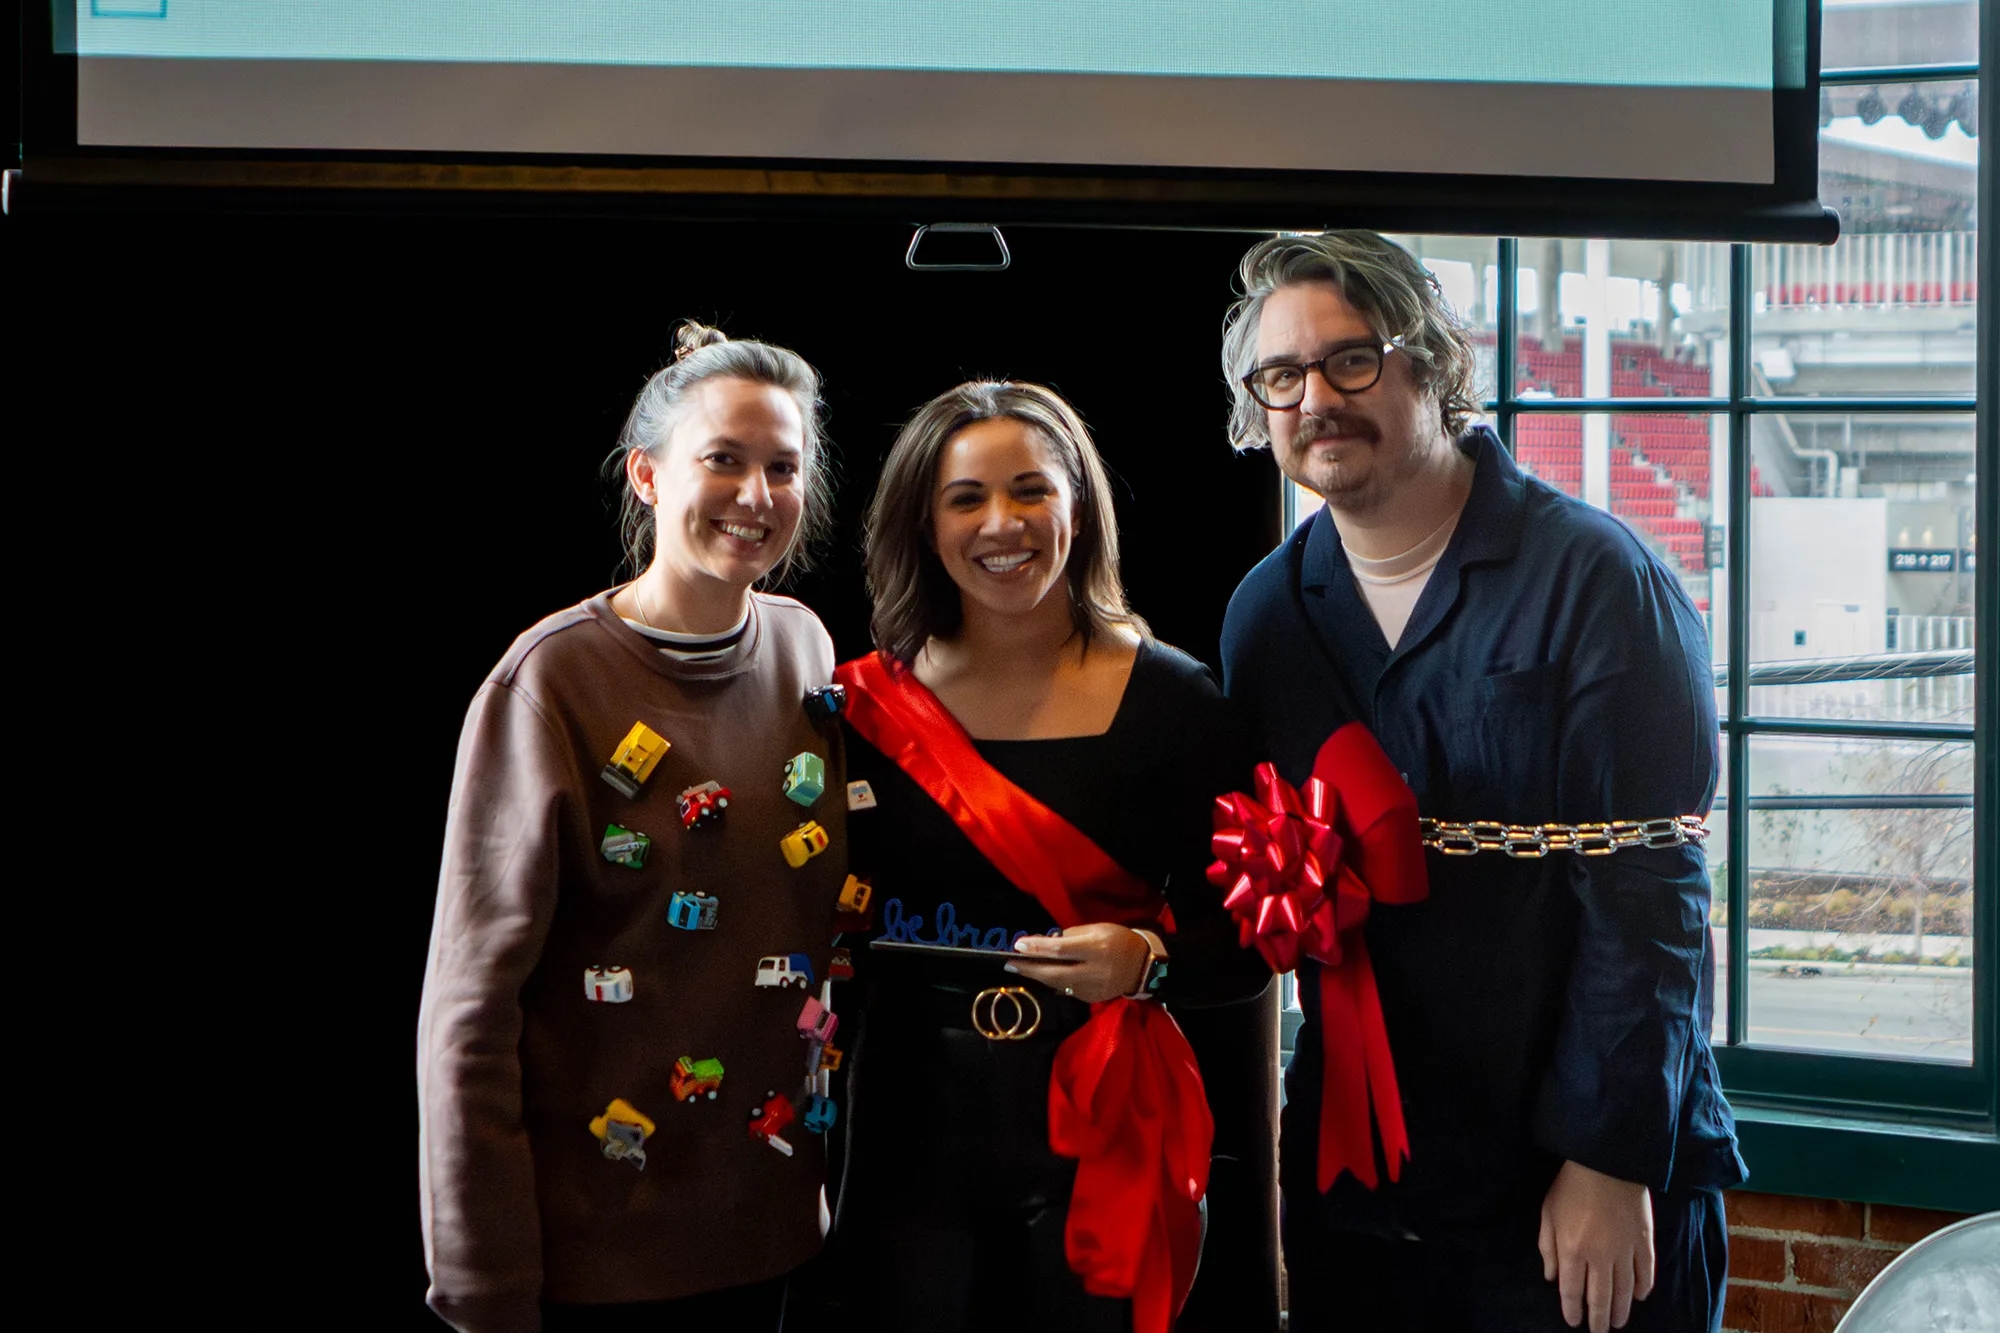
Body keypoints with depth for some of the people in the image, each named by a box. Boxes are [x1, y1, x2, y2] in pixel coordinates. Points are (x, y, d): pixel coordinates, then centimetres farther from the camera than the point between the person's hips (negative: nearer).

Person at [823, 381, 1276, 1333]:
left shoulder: (1171, 701, -2)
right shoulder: (869, 706, 4)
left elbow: (1246, 941, -1)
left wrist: (1148, 961, -20)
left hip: (1102, 1138, -1)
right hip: (910, 1138, 1)